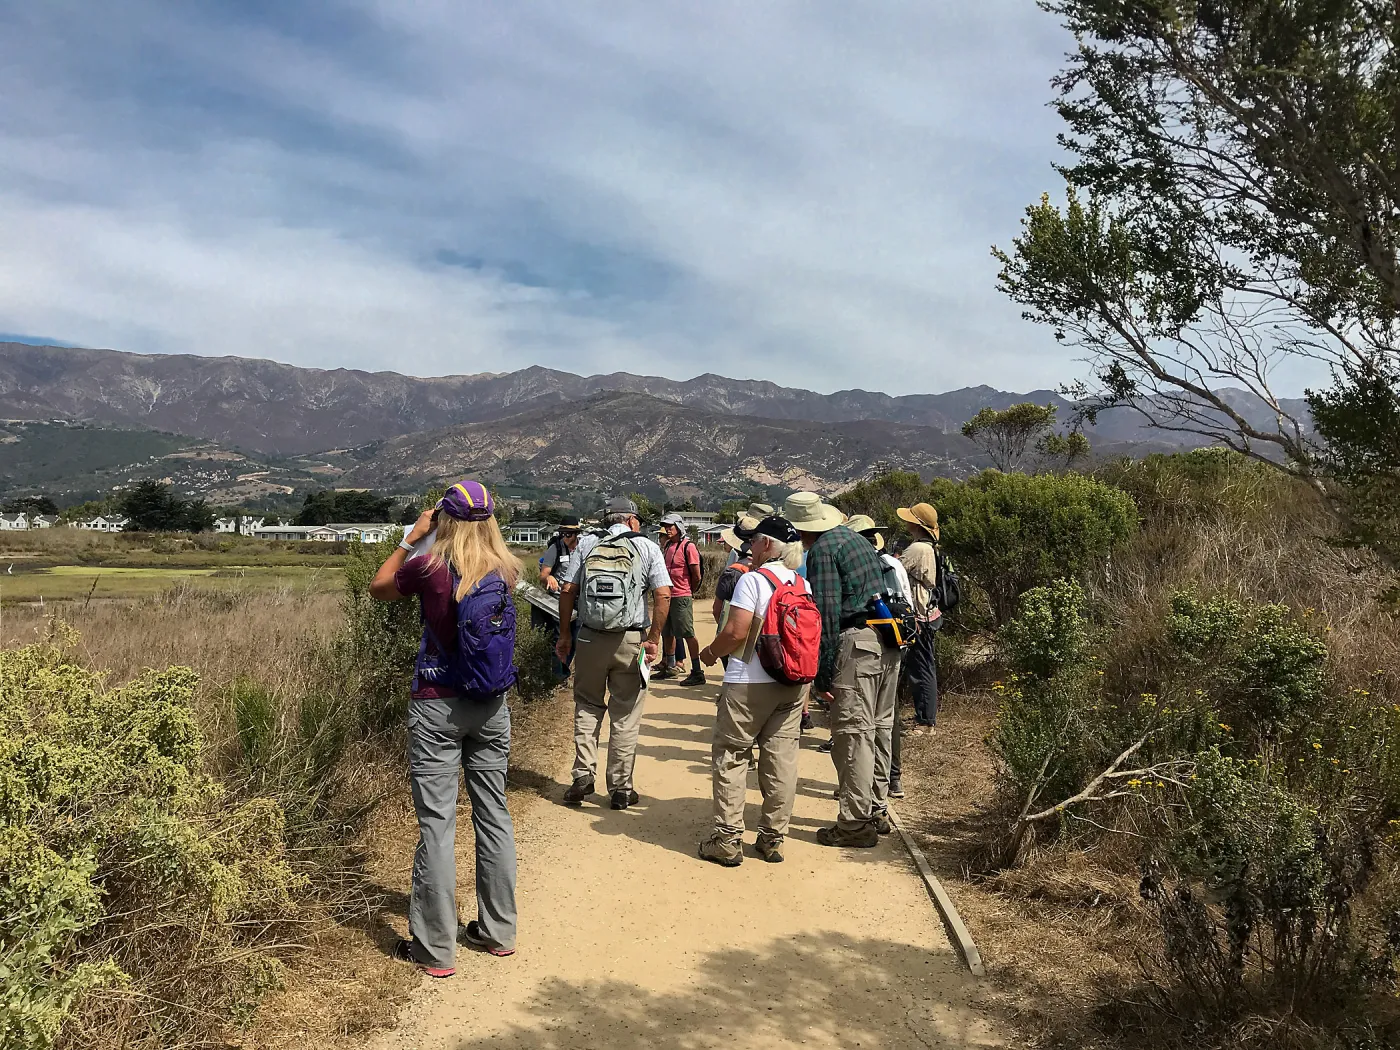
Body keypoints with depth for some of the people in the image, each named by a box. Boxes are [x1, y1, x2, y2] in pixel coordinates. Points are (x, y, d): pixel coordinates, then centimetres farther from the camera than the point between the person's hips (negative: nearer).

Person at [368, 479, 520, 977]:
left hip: (437, 706, -4)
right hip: (492, 707, 5)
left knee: (437, 823, 2)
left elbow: (379, 588, 7)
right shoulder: (506, 571, -3)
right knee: (494, 813, 14)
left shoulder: (429, 567, -13)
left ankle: (435, 948, 10)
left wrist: (411, 539, 11)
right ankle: (497, 930, 27)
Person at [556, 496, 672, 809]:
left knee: (587, 708, 15)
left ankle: (583, 777, 10)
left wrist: (564, 634, 8)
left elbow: (567, 591, 0)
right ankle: (620, 787, 12)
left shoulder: (587, 545, 5)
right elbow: (663, 594, -8)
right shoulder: (647, 548, 1)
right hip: (631, 640, -1)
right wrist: (654, 638, -3)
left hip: (590, 638, 2)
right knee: (625, 715, 7)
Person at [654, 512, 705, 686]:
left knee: (688, 634, -6)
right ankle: (670, 667, 30)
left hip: (682, 597, -8)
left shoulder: (688, 546, -12)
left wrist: (690, 592, 3)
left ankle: (697, 672, -2)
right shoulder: (667, 546, 11)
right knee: (668, 633, 16)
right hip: (667, 596, 8)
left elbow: (696, 576, -11)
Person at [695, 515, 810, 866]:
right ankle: (773, 839, 16)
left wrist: (711, 652, 0)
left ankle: (728, 840, 5)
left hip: (750, 683, -6)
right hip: (793, 684, 6)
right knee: (781, 759, 9)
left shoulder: (752, 579, -12)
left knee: (731, 757, 4)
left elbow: (737, 631, -17)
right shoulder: (802, 584, 8)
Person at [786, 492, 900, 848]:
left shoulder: (821, 550, -7)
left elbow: (827, 613, -15)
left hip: (856, 644, -9)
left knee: (851, 733, -3)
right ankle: (874, 809, 27)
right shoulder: (857, 539, 20)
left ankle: (856, 823, 1)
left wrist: (823, 672, -14)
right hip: (887, 645, 9)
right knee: (867, 730, 18)